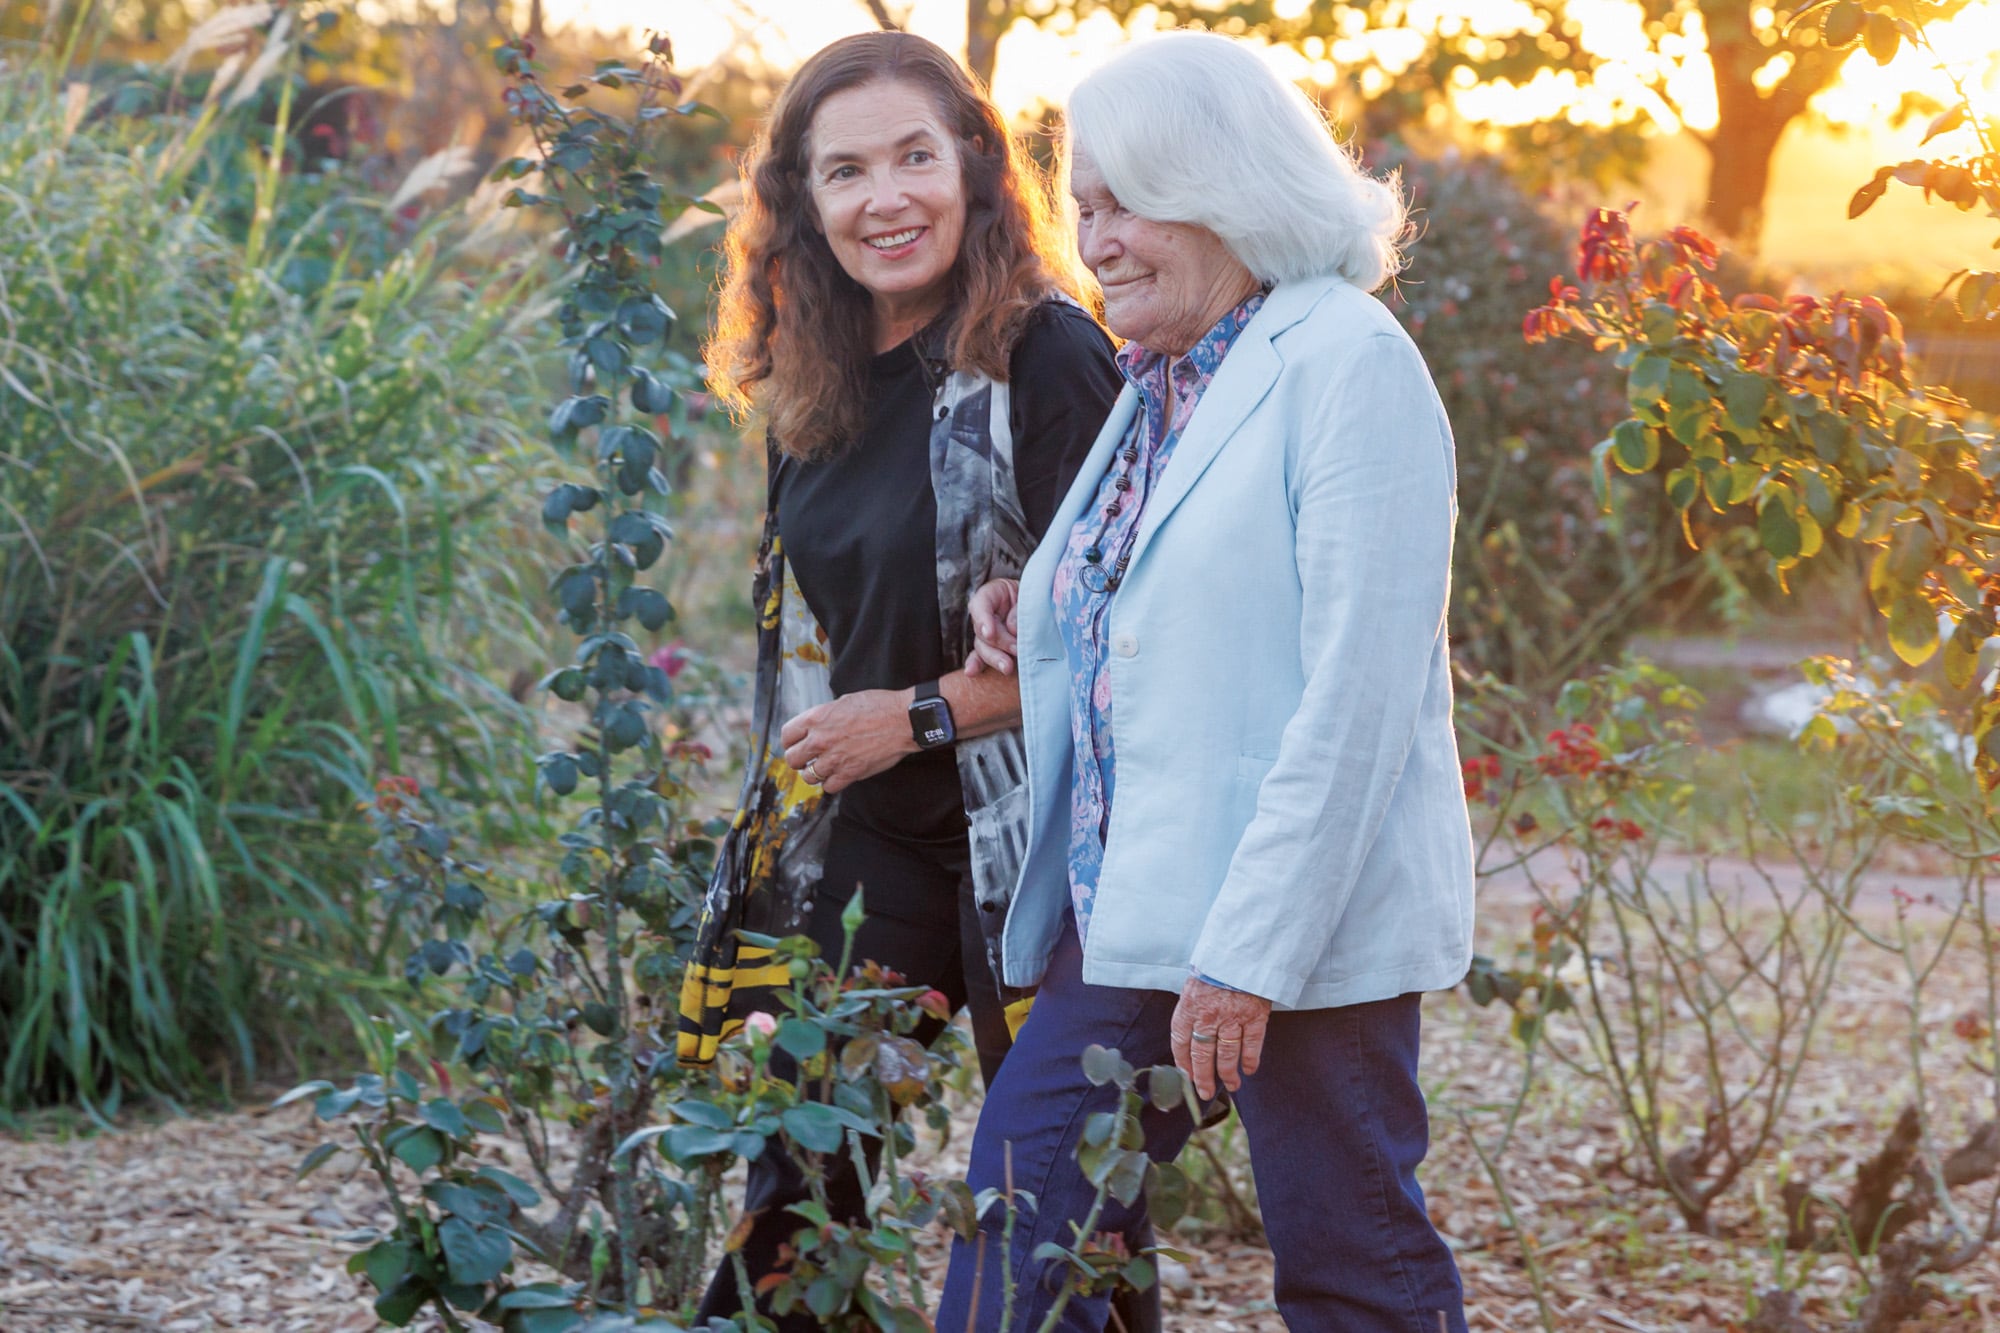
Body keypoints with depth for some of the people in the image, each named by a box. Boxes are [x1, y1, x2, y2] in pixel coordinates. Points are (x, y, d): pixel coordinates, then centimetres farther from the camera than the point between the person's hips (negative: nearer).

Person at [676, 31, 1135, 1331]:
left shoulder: (1045, 358, -14)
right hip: (862, 837, 7)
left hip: (1021, 837, -6)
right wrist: (802, 770, 15)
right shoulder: (816, 385, 8)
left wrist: (921, 715, -14)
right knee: (791, 1185, 10)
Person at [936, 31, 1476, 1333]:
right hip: (1131, 912, 8)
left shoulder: (1347, 362, -11)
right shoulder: (1159, 383, 16)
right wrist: (1043, 620, 6)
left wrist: (1251, 954, -22)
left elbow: (1358, 690, -18)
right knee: (1017, 1218, 4)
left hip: (1299, 928, -8)